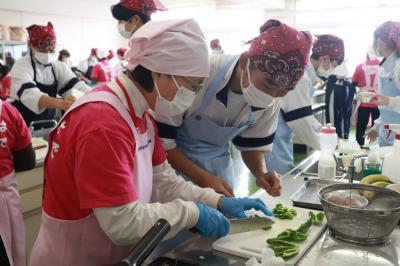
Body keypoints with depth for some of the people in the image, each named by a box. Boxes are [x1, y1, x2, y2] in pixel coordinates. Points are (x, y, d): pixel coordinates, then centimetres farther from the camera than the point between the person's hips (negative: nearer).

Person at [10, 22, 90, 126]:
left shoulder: (58, 66, 0)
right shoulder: (21, 67, -16)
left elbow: (75, 85, -13)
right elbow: (29, 94, -33)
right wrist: (60, 103, -52)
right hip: (24, 126, -4)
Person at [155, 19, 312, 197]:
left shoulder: (271, 100, -12)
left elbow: (253, 143, 3)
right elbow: (161, 139, -21)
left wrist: (261, 173, -16)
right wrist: (203, 178, -26)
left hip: (218, 165, 4)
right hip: (176, 162, -4)